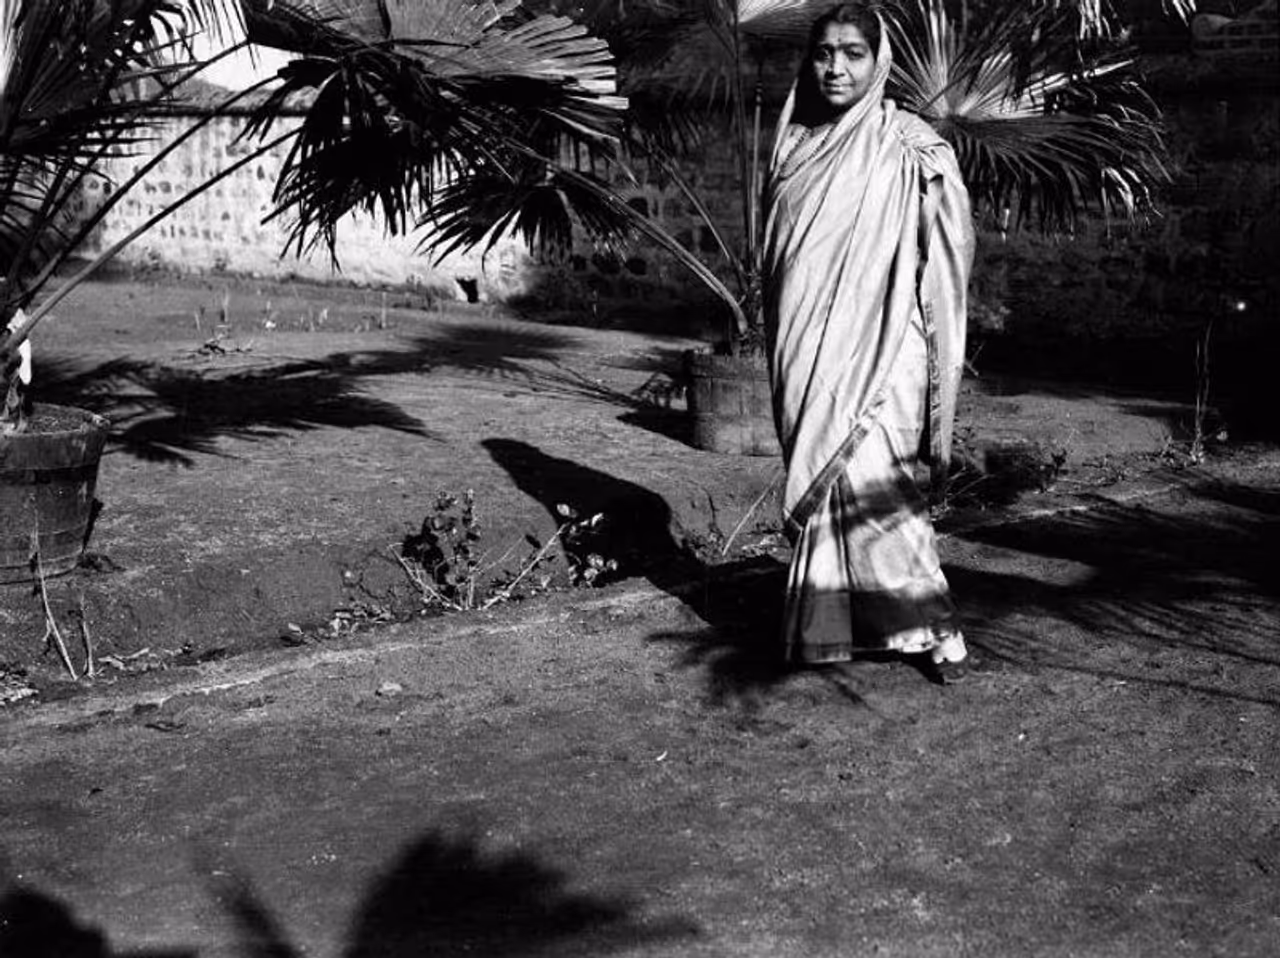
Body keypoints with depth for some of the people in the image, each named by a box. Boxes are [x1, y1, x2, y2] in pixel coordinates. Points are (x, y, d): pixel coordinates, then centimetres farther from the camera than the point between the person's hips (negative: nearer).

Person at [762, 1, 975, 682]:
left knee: (869, 486, -9)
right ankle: (822, 627, 19)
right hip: (805, 356, 5)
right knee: (815, 486, 9)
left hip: (873, 351, -5)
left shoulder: (908, 151, -5)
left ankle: (935, 629, 5)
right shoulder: (795, 144, 11)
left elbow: (939, 261, -7)